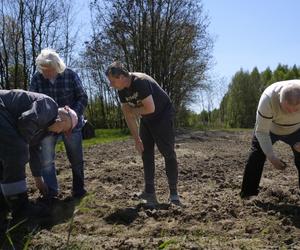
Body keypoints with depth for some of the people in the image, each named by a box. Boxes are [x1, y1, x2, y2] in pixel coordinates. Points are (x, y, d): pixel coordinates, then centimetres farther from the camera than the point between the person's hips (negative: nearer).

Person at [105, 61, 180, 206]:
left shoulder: (140, 82, -30)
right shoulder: (122, 91, -5)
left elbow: (150, 108, -33)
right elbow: (128, 115, -1)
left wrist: (133, 110, -15)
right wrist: (136, 139, -4)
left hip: (163, 115, -8)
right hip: (146, 119, 8)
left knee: (168, 153, -8)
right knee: (146, 154, 4)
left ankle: (173, 192, -1)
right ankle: (149, 192, 10)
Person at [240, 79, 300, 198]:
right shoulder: (267, 99, -42)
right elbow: (261, 132, -31)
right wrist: (271, 156, -39)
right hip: (268, 127, -1)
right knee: (256, 156, -10)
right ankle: (247, 193, -1)